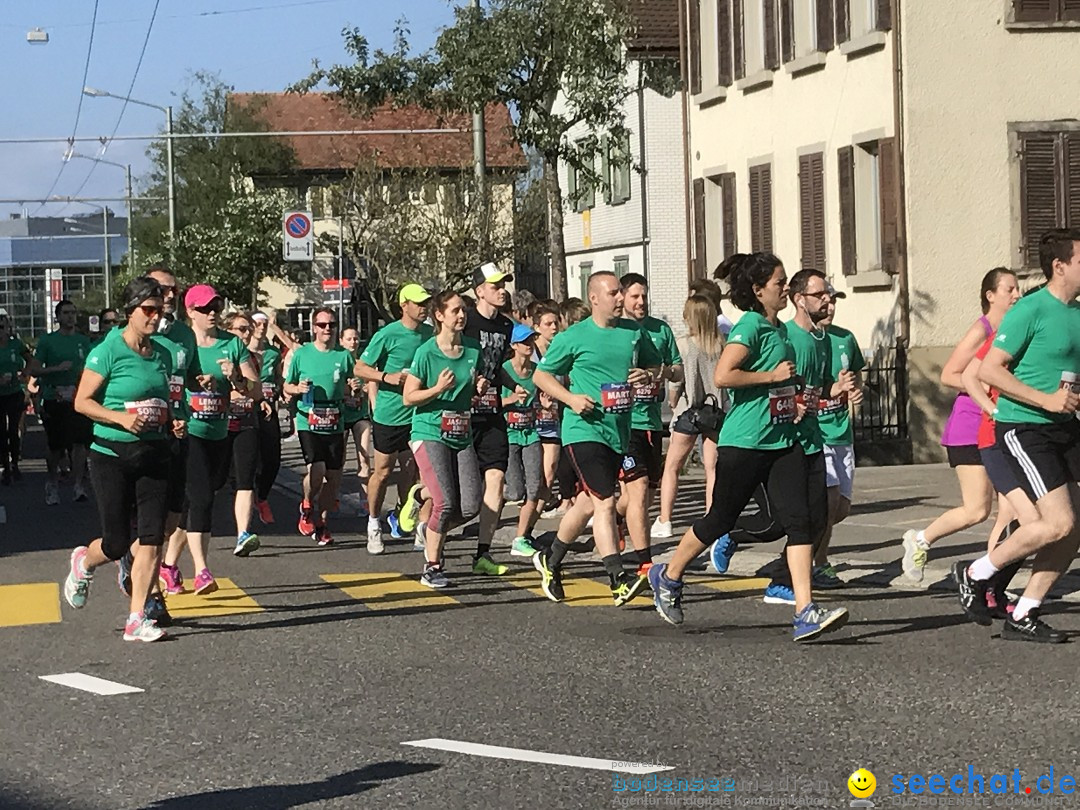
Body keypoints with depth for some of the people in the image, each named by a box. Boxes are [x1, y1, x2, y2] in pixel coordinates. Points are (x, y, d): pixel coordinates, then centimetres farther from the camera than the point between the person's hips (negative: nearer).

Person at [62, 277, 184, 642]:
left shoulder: (162, 355, 9)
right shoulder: (108, 352, -9)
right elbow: (82, 401, -9)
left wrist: (172, 423, 3)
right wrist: (120, 418, -22)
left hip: (153, 454, 5)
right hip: (112, 456, -5)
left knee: (151, 539, -3)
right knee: (117, 543, -1)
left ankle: (137, 619, 2)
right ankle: (83, 563, 35)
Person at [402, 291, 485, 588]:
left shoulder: (473, 349, 6)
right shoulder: (426, 353, -9)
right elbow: (408, 398, -7)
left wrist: (481, 387, -2)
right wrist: (437, 389, -22)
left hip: (462, 436, 5)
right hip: (430, 433, -5)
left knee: (470, 507, -4)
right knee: (446, 503, -17)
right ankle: (432, 568, -2)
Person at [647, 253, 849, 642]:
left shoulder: (780, 329, 15)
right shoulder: (749, 326, -13)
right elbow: (722, 376, -26)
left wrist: (792, 402, 16)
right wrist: (772, 376, -18)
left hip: (782, 439, 8)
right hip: (745, 443, -8)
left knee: (799, 518, -7)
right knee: (720, 519, 6)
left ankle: (805, 613, -11)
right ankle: (668, 577, 30)